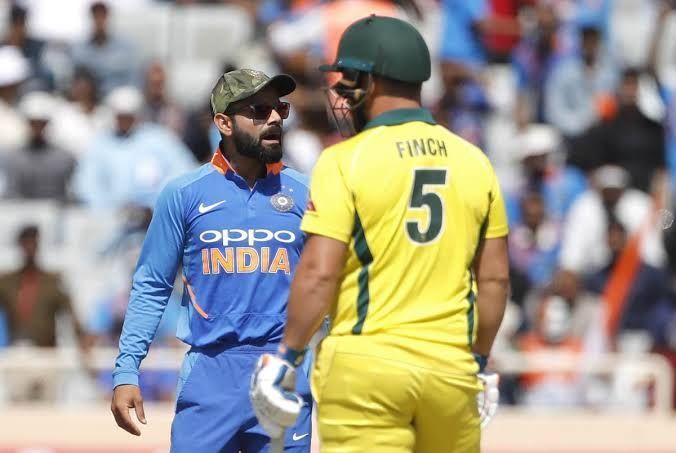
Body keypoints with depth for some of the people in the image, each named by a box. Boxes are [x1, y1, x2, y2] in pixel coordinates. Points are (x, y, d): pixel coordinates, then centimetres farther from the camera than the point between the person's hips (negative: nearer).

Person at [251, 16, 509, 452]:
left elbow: (319, 273, -11)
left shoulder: (345, 160, -5)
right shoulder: (474, 162, 9)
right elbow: (495, 277, 10)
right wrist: (480, 362, 21)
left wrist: (285, 358, -2)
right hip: (451, 367, 4)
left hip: (364, 365, -4)